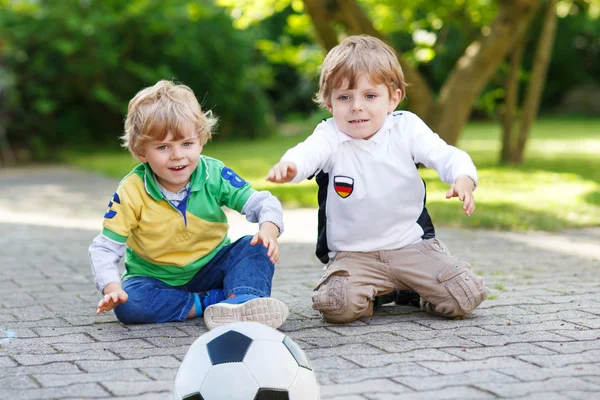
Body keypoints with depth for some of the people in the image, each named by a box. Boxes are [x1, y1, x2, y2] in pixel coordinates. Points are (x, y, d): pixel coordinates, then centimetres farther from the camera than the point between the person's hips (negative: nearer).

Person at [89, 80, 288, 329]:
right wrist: (112, 289, -30)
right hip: (157, 280, -1)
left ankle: (242, 300, -46)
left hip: (209, 269, 1)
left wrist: (269, 229, -36)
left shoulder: (214, 175, -13)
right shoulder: (131, 193, -17)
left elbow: (260, 203, -13)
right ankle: (211, 303, -27)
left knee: (256, 249, -21)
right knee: (128, 304, -32)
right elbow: (105, 248, -13)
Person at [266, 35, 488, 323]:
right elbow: (307, 153, -28)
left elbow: (446, 156, -9)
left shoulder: (406, 128, -3)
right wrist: (289, 166, -54)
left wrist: (463, 179, -33)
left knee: (467, 297, -14)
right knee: (338, 305, -29)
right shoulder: (330, 136, -8)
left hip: (412, 244, 1)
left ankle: (411, 290, 17)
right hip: (353, 254, -1)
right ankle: (372, 292, 8)